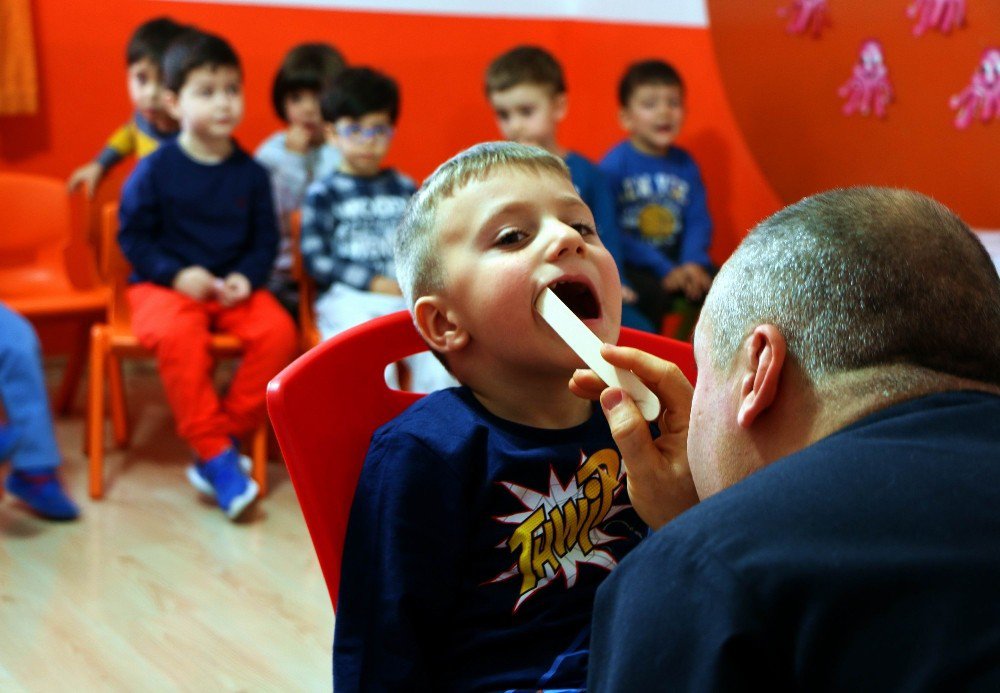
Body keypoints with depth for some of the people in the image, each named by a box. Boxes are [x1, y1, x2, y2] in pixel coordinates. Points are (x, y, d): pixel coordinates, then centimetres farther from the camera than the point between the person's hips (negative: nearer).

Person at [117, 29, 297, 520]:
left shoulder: (251, 173, 4)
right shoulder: (155, 171, -4)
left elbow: (265, 240, 8)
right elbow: (133, 236, -2)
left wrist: (246, 277, -11)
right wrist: (178, 274, -15)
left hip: (232, 288, 3)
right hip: (165, 286, -3)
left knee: (278, 330, -25)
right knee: (178, 334, -36)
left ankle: (227, 438, -12)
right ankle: (216, 453, -24)